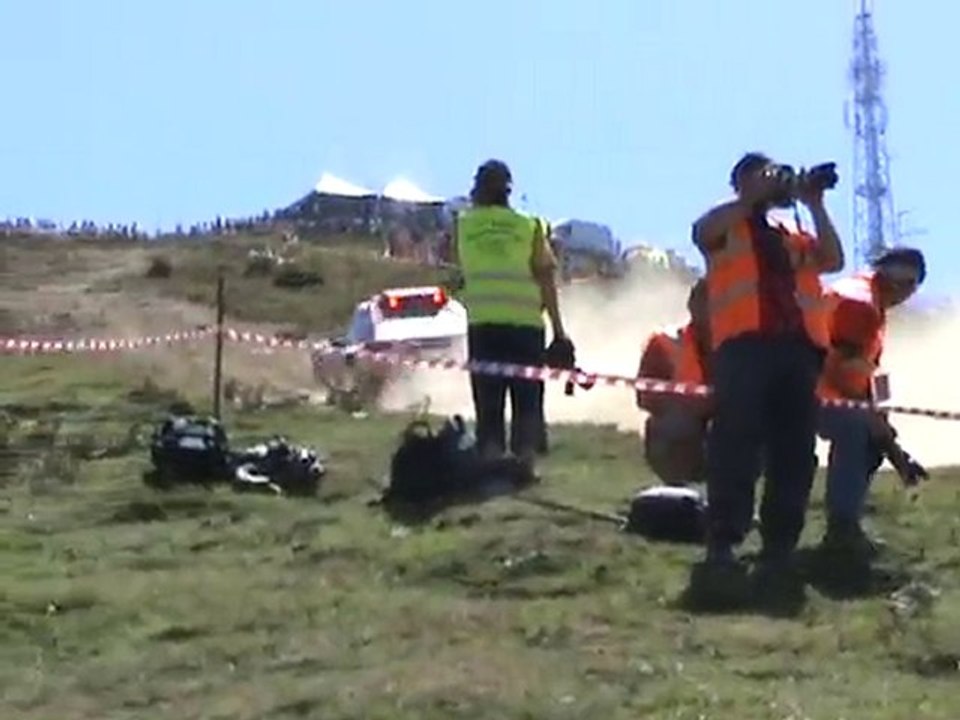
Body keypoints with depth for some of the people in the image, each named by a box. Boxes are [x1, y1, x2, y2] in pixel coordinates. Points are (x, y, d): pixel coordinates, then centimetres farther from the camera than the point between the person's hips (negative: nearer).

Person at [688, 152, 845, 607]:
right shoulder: (726, 230, 17)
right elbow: (703, 231, -7)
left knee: (794, 453, -3)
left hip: (798, 347, 5)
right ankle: (722, 553, -22)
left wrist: (815, 207, 9)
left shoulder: (792, 238, 29)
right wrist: (753, 198, -5)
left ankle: (778, 553, -1)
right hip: (744, 343, -5)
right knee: (736, 448, -15)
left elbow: (833, 261, 14)